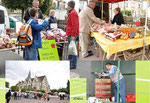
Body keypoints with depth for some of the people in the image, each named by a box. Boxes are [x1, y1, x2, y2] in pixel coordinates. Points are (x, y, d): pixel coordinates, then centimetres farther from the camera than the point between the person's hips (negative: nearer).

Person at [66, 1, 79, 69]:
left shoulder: (73, 13, -14)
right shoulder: (71, 13, 19)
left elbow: (74, 25, -20)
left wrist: (73, 35, -22)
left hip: (72, 35, -11)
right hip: (71, 34, 11)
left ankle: (73, 65, -7)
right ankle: (69, 63, 24)